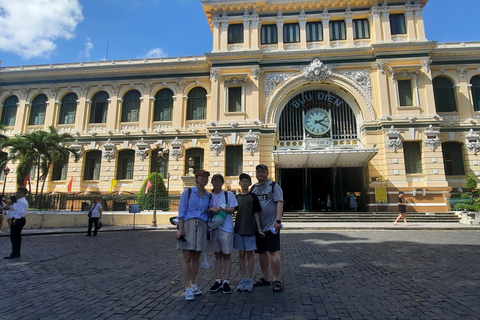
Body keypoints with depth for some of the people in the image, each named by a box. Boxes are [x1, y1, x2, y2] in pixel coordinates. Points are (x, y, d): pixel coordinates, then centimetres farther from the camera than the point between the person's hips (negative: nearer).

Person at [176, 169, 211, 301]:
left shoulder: (209, 196, 11)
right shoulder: (188, 192, 0)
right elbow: (181, 211, -5)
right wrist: (180, 229, -12)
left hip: (201, 227, 4)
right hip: (188, 224, -4)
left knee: (196, 257, 9)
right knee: (187, 257, -5)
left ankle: (193, 284, 22)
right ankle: (188, 288, 0)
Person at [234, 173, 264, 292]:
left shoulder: (253, 196, 0)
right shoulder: (237, 197, 8)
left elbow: (256, 214, 0)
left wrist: (259, 229, -2)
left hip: (250, 229, -3)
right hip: (238, 229, 3)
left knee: (249, 254, 3)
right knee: (241, 254, 7)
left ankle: (250, 279, 14)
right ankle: (243, 279, 17)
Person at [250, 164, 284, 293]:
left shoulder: (274, 186, -3)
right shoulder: (253, 188, 14)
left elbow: (279, 203, -12)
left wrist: (278, 220, -21)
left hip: (271, 225, -6)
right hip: (258, 226, 6)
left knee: (273, 251, -5)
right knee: (261, 252, 13)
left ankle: (276, 280, 5)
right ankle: (265, 278, 27)